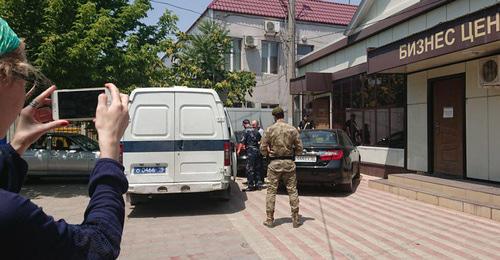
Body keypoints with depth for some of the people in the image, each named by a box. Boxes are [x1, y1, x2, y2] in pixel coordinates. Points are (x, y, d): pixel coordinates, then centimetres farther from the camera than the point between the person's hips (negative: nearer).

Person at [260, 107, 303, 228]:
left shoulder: (269, 130, -6)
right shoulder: (293, 129, -1)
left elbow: (263, 148, -5)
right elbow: (299, 149, 1)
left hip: (274, 163, -1)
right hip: (289, 163, 2)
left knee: (271, 191, 7)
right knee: (292, 190, 9)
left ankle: (270, 219, 11)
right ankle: (295, 219, 14)